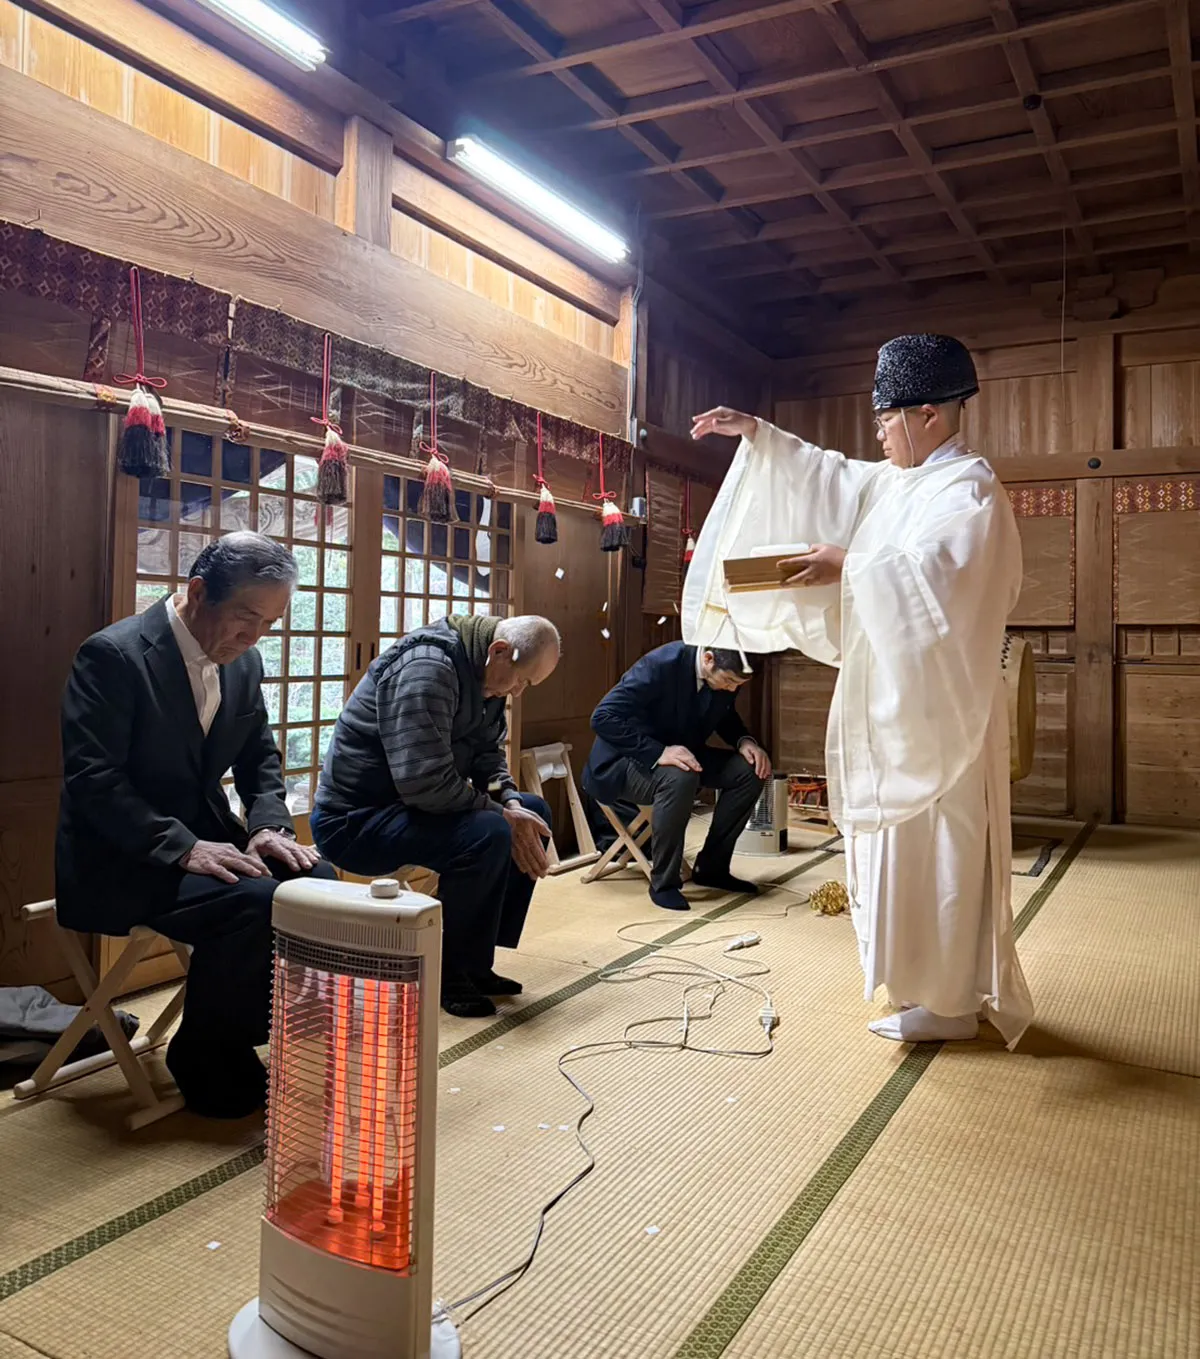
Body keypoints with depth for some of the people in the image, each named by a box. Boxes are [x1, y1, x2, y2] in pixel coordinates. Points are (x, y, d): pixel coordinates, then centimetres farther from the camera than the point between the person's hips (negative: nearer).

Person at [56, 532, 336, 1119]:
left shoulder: (243, 660, 5)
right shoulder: (113, 655, -17)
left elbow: (260, 757, 14)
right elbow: (91, 779, -21)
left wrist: (269, 826, -6)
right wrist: (182, 847, -28)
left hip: (206, 837, 7)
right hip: (122, 856, -7)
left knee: (316, 882, -14)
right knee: (253, 902, -29)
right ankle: (206, 1060, -5)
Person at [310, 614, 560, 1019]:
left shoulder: (481, 674, 6)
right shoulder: (428, 668, -25)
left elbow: (488, 755, 11)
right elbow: (425, 781, -31)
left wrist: (510, 801, -9)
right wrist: (502, 814, -21)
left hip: (406, 805, 10)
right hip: (355, 819, -10)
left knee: (535, 813, 6)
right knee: (487, 834, -30)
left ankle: (475, 961, 10)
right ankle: (450, 975, -9)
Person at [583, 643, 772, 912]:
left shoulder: (727, 674, -9)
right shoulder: (661, 664, -30)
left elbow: (725, 717, 11)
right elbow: (603, 717, -32)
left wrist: (744, 741, -10)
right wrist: (659, 752, -39)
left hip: (681, 754, 7)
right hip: (627, 760, -7)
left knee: (750, 770, -11)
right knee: (680, 778, -37)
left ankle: (712, 867, 2)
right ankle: (664, 882, -18)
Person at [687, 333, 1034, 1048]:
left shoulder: (969, 489, -13)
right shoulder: (898, 483, 15)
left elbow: (934, 576, -27)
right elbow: (830, 479, 24)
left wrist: (848, 568, -20)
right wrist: (756, 434, 21)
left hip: (936, 705, -9)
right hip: (898, 699, 9)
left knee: (935, 845, -2)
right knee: (910, 841, 14)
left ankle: (950, 1002, 10)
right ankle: (935, 983, 27)